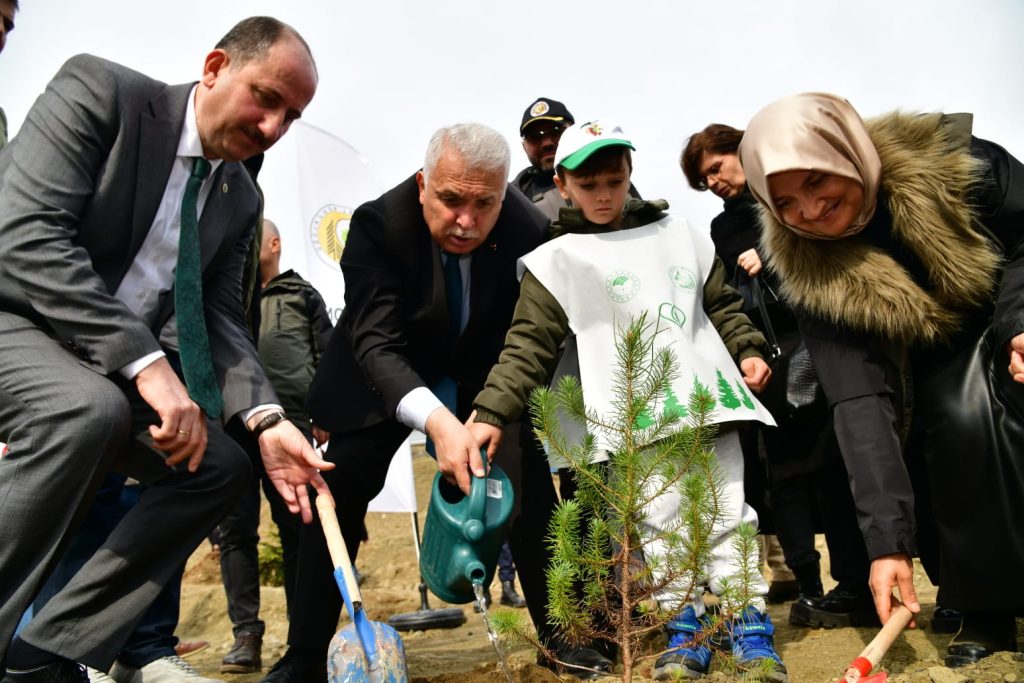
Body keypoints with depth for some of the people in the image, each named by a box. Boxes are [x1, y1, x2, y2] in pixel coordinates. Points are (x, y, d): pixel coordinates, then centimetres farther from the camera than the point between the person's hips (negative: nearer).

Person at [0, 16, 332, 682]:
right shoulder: (99, 90, -14)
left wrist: (267, 420, -18)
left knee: (221, 467, -2)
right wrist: (147, 364, -33)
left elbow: (218, 319, 2)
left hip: (117, 363, 8)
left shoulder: (241, 199, 5)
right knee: (90, 408, -35)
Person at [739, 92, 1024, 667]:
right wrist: (887, 537, -34)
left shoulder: (949, 161, -25)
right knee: (960, 420, -28)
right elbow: (860, 401, -29)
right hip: (945, 356, 1)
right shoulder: (816, 275, -25)